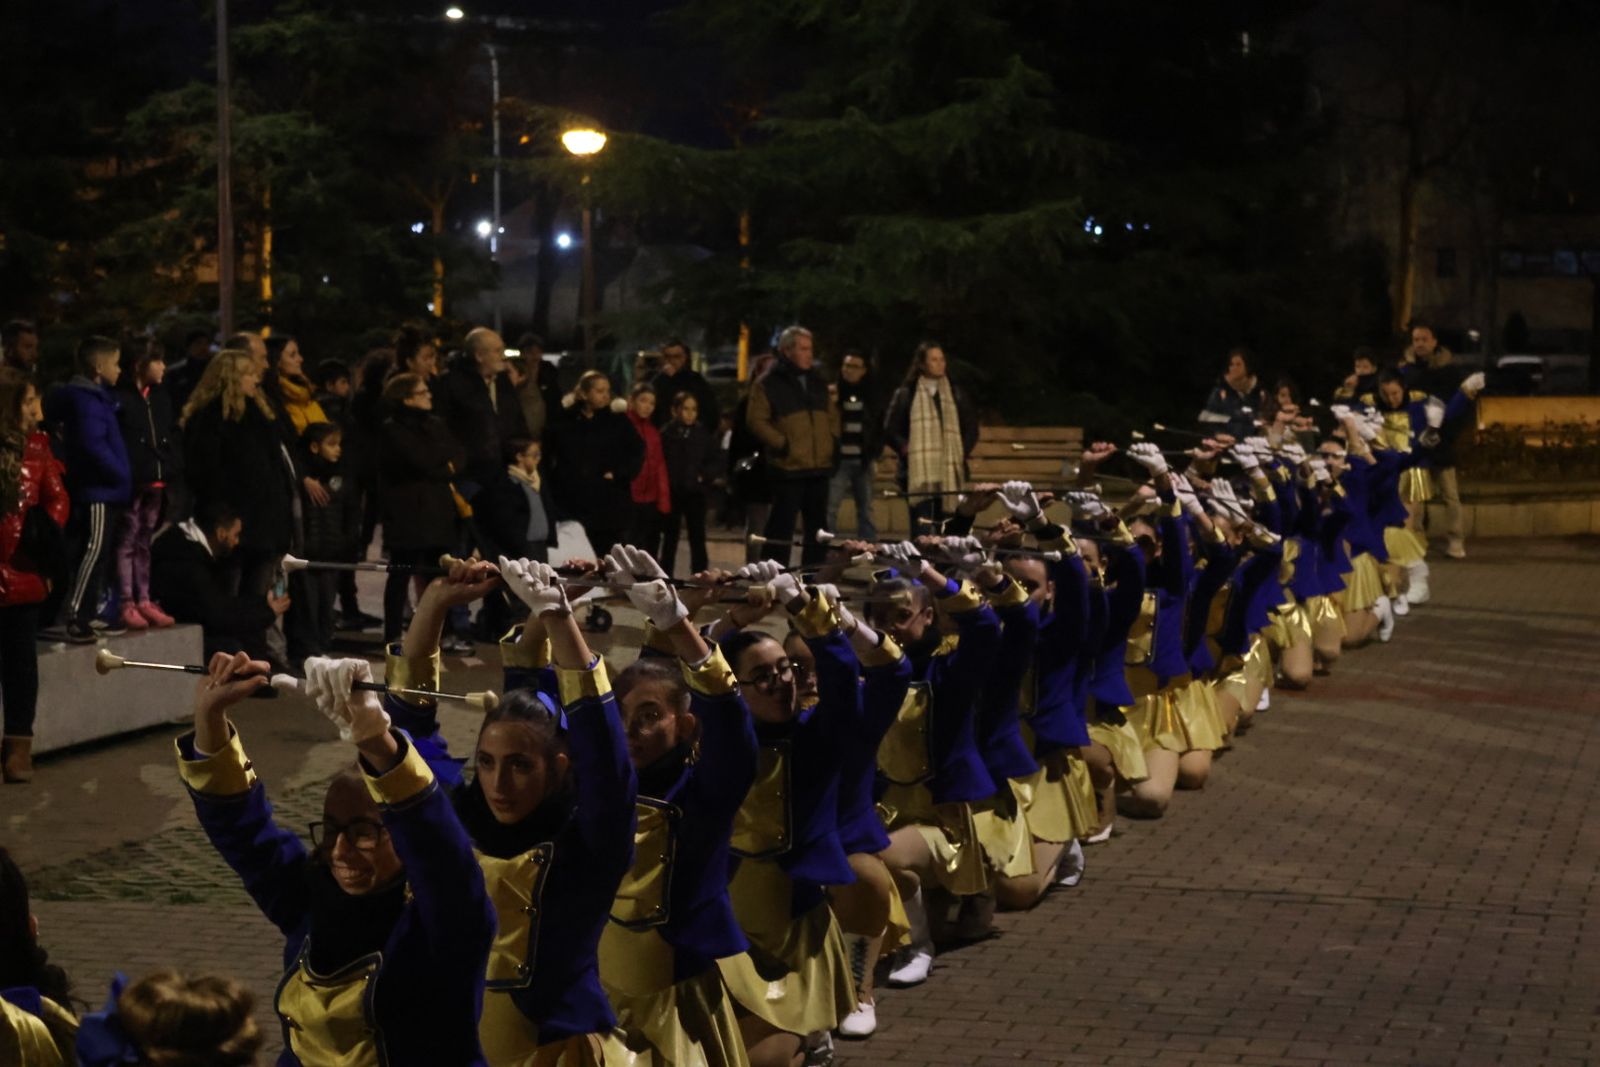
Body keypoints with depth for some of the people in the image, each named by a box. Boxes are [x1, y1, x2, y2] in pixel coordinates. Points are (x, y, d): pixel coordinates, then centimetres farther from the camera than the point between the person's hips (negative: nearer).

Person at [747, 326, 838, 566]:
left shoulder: (817, 382, 16)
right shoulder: (768, 384, -4)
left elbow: (832, 415, 24)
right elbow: (756, 420, -10)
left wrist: (832, 442, 8)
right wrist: (781, 444, -15)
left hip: (819, 466, 7)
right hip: (788, 467, -7)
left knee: (817, 525, 12)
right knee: (782, 526, -4)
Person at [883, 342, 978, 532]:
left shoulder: (956, 395, 14)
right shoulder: (905, 395, 4)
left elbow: (971, 428, 20)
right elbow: (890, 430, 4)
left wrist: (962, 452, 6)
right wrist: (907, 450, -8)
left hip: (950, 473, 3)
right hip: (919, 472, -3)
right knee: (922, 531, -11)